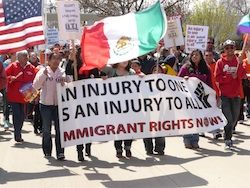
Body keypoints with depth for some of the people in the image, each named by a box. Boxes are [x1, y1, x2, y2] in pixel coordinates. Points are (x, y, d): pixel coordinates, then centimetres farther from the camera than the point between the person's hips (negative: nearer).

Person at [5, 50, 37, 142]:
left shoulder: (32, 68, 5)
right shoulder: (13, 66, -2)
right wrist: (10, 78, -20)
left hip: (25, 96, 3)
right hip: (14, 96, -3)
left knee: (22, 115, 8)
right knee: (16, 114, -8)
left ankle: (18, 134, 24)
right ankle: (17, 135, -4)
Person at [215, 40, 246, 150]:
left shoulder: (238, 61, 5)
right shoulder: (220, 62, 1)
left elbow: (242, 76, -9)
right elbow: (217, 78, -8)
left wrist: (240, 64, -21)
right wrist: (231, 76, -14)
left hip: (236, 94, 3)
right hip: (224, 94, -3)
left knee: (234, 119, 11)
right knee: (228, 118, -10)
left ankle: (228, 136, 29)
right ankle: (228, 140, -3)